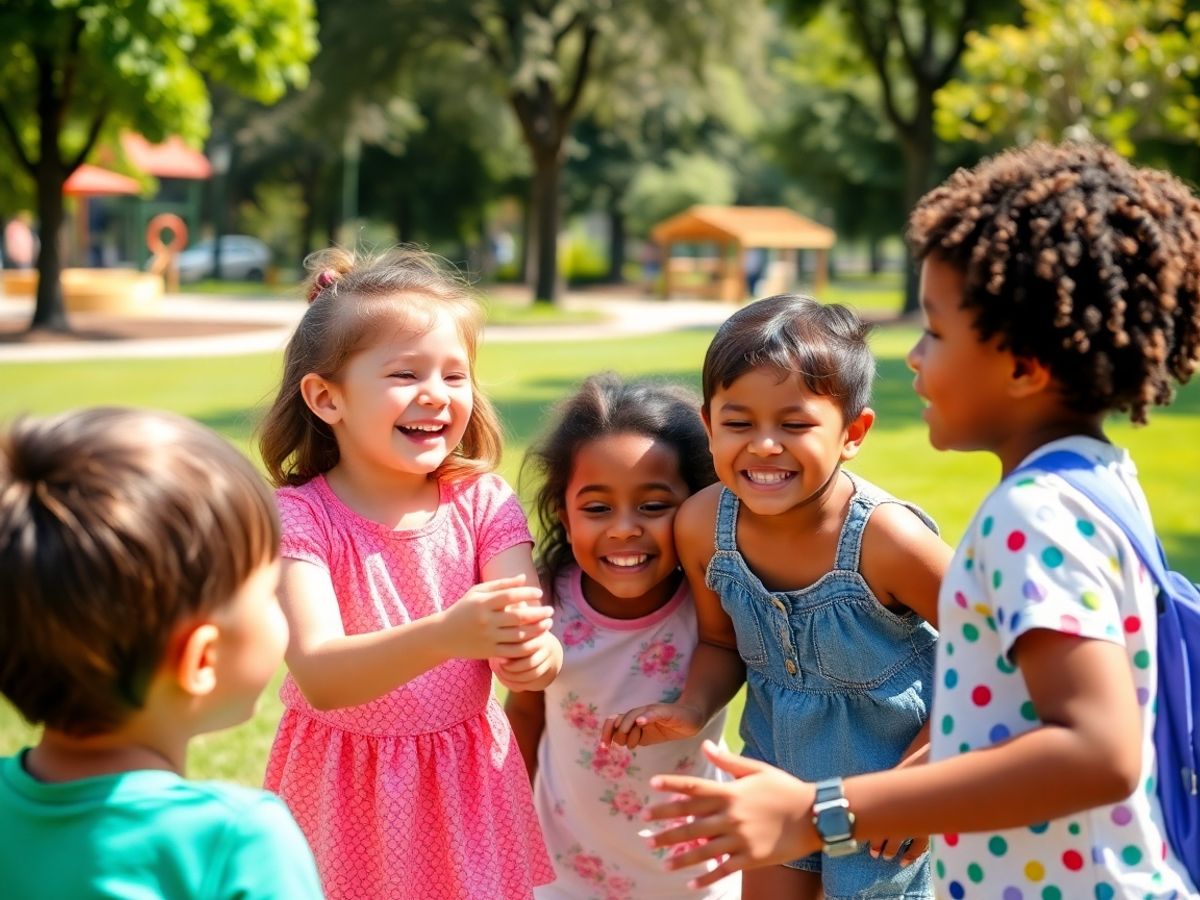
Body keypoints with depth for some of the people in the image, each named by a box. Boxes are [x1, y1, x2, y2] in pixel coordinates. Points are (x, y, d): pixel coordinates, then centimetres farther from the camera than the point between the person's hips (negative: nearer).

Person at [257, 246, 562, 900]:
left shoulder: (484, 504, -7)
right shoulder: (298, 516, -16)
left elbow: (528, 638, -15)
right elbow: (319, 677, -29)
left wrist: (535, 655, -40)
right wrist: (445, 636, -45)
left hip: (466, 786, 2)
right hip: (343, 795, -2)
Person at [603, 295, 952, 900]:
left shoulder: (884, 540, -30)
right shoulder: (702, 526, -17)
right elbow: (722, 642, 0)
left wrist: (926, 767, -16)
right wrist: (691, 709, -19)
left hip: (886, 784, -4)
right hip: (778, 772, 4)